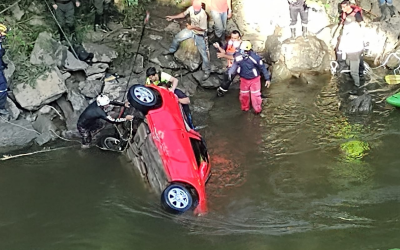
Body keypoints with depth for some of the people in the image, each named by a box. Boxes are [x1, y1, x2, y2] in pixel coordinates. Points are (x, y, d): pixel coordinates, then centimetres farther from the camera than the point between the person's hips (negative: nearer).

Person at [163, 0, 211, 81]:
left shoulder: (203, 15, -36)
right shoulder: (191, 8, -18)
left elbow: (202, 28, -26)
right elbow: (184, 14, 2)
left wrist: (191, 27, -21)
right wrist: (173, 17, 0)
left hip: (199, 34, -6)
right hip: (191, 29, 6)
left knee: (203, 53, -4)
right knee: (177, 37, 17)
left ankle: (207, 71, 9)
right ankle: (172, 50, 49)